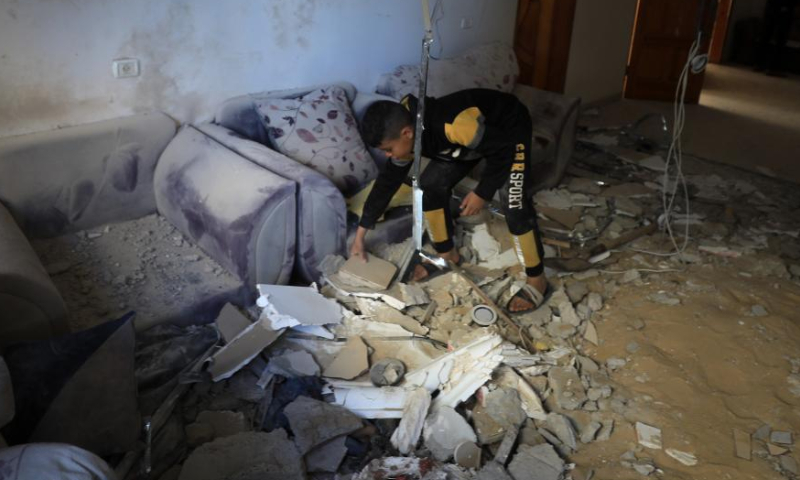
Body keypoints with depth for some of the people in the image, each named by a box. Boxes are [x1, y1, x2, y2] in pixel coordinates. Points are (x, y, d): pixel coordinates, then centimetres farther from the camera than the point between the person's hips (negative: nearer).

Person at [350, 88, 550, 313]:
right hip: (475, 133, 8)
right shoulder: (405, 136, -16)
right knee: (430, 185, 2)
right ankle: (448, 255, 20)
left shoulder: (453, 125, -42)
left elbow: (502, 150, -29)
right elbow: (388, 181, -3)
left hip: (509, 129, -7)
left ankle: (537, 281, -4)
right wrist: (360, 235, 0)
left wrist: (482, 193, -20)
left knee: (514, 204, -19)